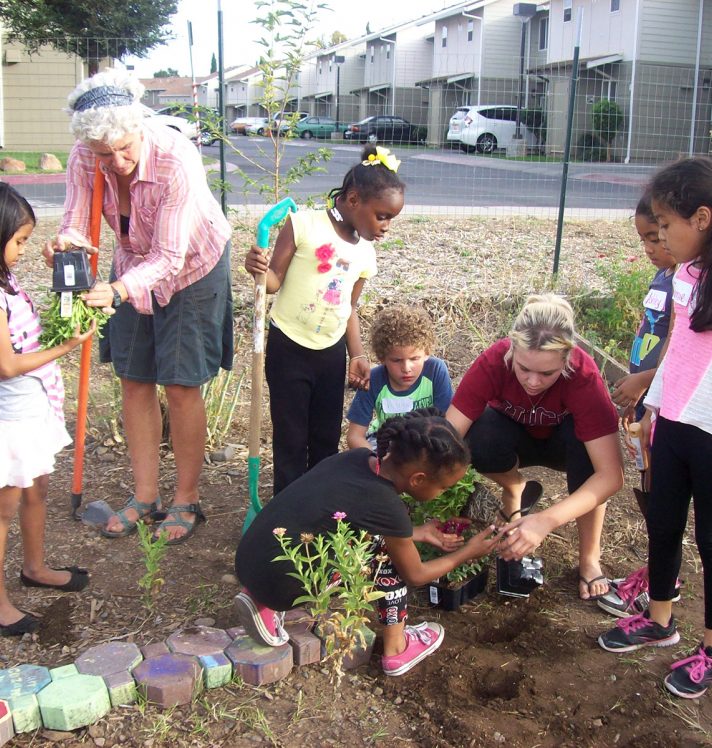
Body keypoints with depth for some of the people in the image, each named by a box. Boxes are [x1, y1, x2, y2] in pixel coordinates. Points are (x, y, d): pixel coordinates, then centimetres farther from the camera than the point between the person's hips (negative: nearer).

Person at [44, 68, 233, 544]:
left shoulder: (177, 160, -35)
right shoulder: (85, 159, -21)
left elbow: (169, 258, -35)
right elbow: (76, 224, -18)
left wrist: (117, 291, -50)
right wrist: (65, 244, -42)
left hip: (193, 267, -5)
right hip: (135, 265, 5)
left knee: (181, 386, -3)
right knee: (134, 381, 8)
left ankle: (187, 500, 14)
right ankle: (145, 496, 21)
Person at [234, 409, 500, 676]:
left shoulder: (357, 457, 2)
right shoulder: (389, 508, -17)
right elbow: (415, 575, 3)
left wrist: (417, 533, 24)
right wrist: (467, 553, 16)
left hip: (246, 562, 7)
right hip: (278, 586, -7)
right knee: (385, 550, -1)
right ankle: (395, 649, 12)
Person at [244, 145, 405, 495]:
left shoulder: (365, 253, 5)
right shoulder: (304, 225, -13)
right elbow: (275, 280, -13)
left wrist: (357, 355, 4)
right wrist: (259, 269, -35)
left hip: (332, 352, 6)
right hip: (289, 348, -5)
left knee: (327, 438, 13)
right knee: (291, 439, 2)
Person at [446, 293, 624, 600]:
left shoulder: (583, 376, -35)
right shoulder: (493, 362, -33)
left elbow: (611, 475, -38)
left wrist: (546, 521, -49)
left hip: (564, 440, 0)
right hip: (514, 434, 0)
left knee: (585, 440, -36)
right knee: (478, 440, -34)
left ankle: (589, 557, -15)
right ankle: (514, 487, 1)